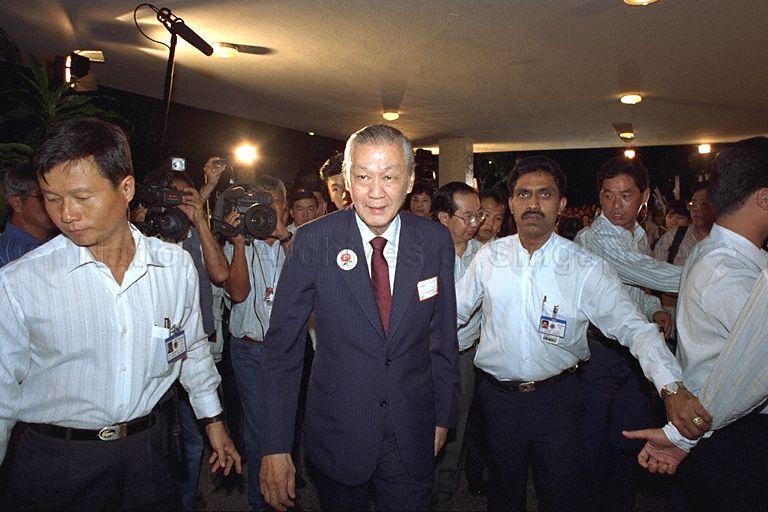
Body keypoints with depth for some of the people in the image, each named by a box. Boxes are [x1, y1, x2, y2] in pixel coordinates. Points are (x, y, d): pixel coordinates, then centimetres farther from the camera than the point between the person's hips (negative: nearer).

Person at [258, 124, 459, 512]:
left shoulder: (435, 241, -7)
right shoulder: (314, 241, -13)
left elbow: (443, 334, 2)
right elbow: (282, 345, -10)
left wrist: (443, 416, 8)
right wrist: (275, 445, -11)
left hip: (412, 436, 1)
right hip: (337, 433, 0)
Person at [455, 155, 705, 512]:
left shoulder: (587, 268, -11)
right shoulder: (489, 257, -5)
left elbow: (635, 328, -16)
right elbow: (454, 311, 2)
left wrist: (672, 388, -30)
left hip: (556, 398, -1)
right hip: (498, 395, 2)